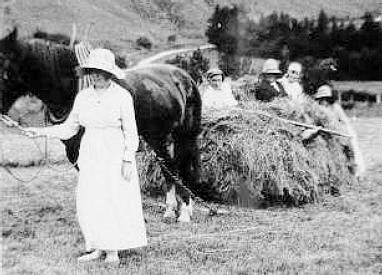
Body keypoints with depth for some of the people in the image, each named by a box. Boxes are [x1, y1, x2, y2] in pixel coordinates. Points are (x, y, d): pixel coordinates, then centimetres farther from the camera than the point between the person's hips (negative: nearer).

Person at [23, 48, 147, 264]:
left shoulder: (122, 96, -8)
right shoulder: (83, 97, 5)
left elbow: (131, 131, -7)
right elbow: (70, 128, 11)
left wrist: (128, 161, -14)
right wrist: (42, 132, 1)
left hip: (115, 156, -5)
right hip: (91, 156, 5)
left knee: (116, 202, -4)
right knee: (90, 203, 1)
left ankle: (113, 250, 9)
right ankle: (98, 248, 13)